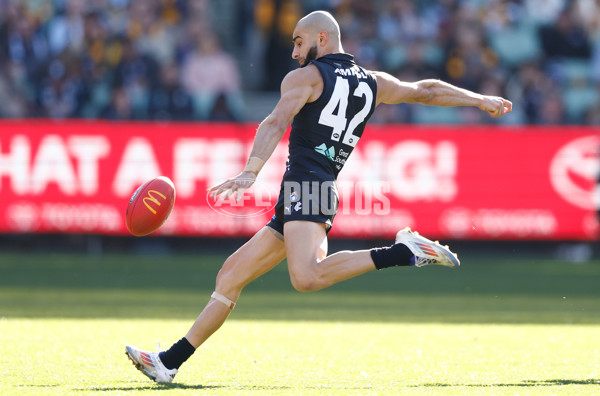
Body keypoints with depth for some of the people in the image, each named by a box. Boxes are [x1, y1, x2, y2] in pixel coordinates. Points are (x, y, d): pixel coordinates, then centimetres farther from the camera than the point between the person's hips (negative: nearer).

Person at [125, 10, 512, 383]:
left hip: (305, 187, -9)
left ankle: (404, 251, -28)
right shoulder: (374, 84, 22)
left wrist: (251, 172, -27)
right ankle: (170, 362, 10)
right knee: (230, 276, 11)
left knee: (306, 277, -34)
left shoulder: (305, 77, 2)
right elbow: (426, 91, 32)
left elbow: (277, 123, -13)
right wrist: (480, 99, 47)